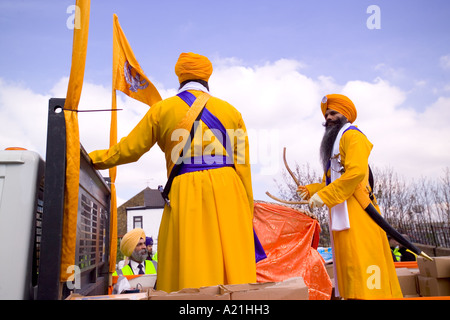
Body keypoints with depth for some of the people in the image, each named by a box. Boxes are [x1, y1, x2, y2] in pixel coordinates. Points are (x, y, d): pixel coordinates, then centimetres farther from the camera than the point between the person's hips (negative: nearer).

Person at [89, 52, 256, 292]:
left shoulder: (162, 109, 11)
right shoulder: (231, 111, 15)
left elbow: (129, 149, 14)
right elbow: (243, 166, 10)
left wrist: (94, 158, 32)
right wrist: (246, 215, 15)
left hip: (186, 195, -1)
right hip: (228, 193, 2)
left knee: (188, 274, 2)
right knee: (234, 271, 5)